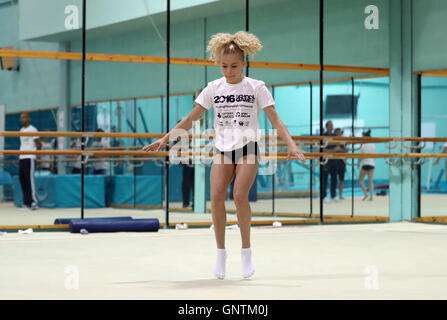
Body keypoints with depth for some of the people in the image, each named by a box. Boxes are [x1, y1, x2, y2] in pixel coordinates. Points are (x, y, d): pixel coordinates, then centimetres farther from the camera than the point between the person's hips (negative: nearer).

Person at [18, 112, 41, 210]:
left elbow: (39, 145, -6)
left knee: (30, 179, -12)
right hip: (21, 158, 8)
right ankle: (26, 202, 9)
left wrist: (33, 153, -1)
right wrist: (20, 153, 14)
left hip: (29, 158, -8)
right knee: (22, 179, 5)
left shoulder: (32, 130, -6)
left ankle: (34, 201, -13)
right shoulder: (21, 130, 17)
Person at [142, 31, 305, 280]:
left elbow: (275, 120, -9)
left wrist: (292, 145, -23)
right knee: (216, 196, -15)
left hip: (248, 149, -3)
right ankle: (221, 252, 0)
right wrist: (165, 139, -1)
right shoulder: (214, 88, 4)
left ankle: (246, 251, -6)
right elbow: (191, 119, 6)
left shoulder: (256, 87, -3)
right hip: (222, 149, 3)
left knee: (240, 195, -21)